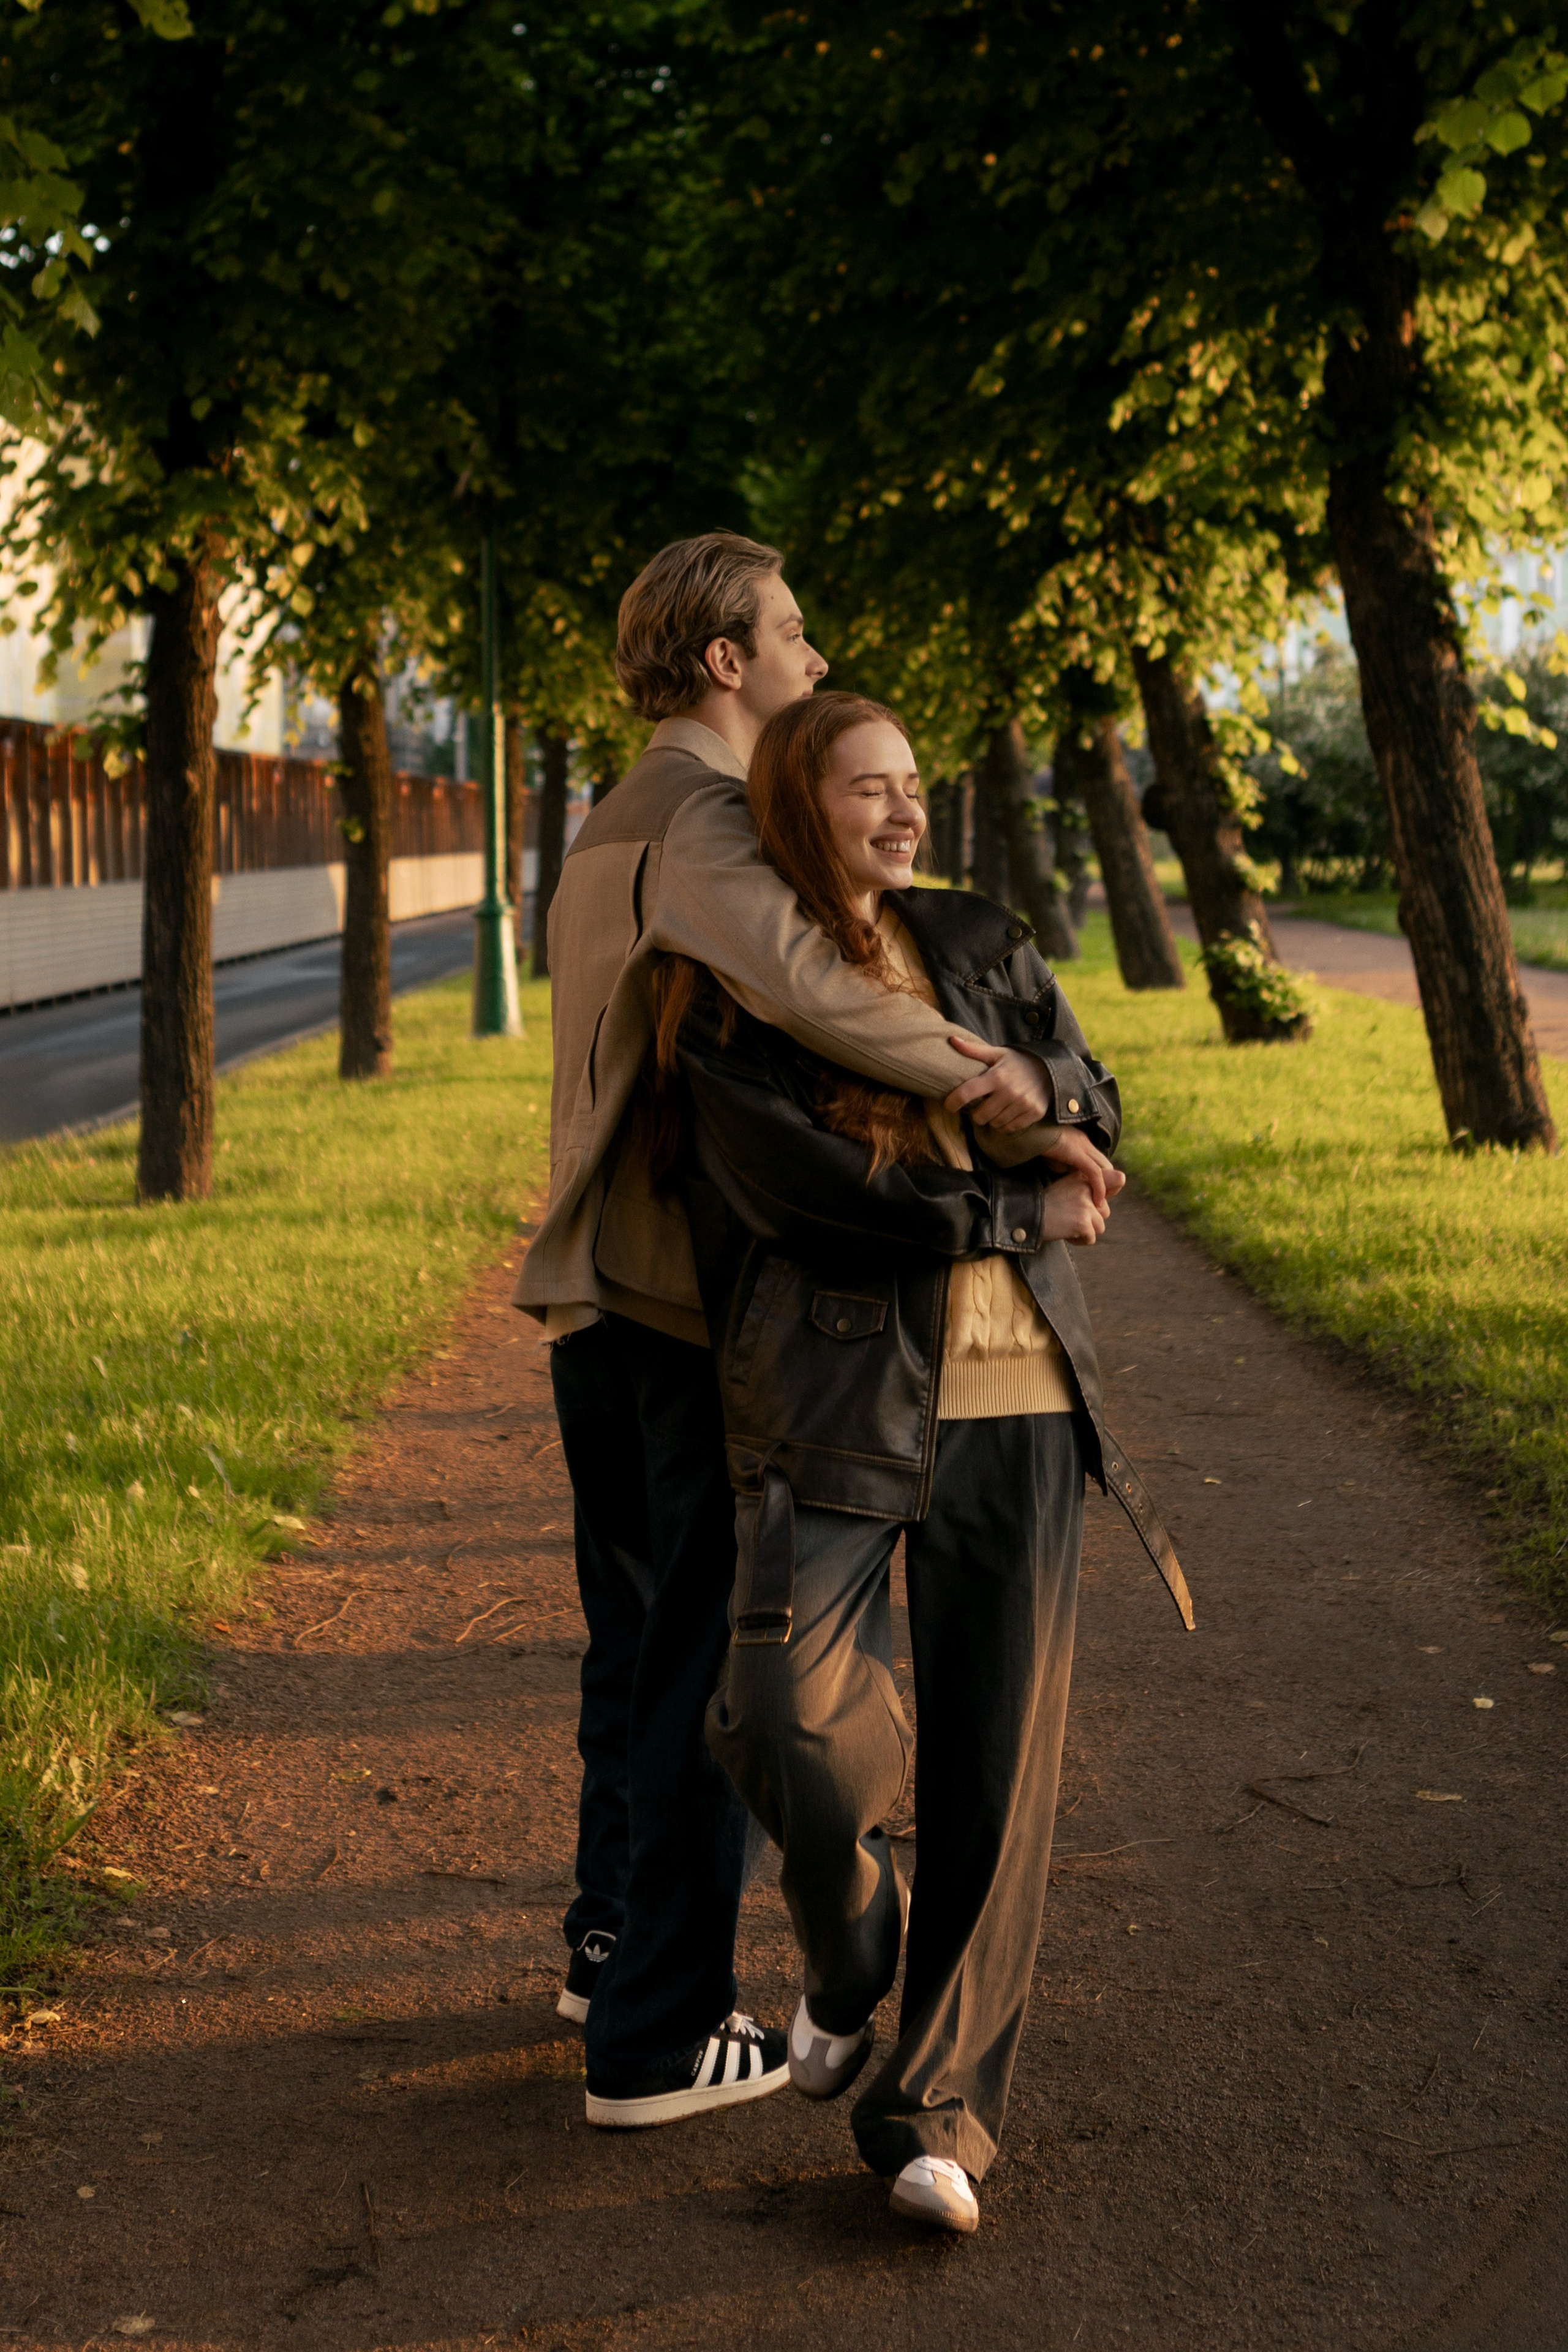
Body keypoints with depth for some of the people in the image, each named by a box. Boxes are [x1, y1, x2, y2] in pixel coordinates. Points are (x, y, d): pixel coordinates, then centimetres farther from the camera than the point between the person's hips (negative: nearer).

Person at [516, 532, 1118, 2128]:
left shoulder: (608, 835, 16)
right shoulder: (701, 819, -16)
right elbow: (794, 979, -39)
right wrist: (1008, 1090, -31)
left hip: (596, 1298, 9)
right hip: (700, 1311, -9)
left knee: (638, 1638, 22)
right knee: (714, 1670, 0)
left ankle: (613, 1943, 36)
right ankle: (657, 2039, 8)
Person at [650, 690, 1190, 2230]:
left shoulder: (980, 947, 14)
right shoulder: (724, 1007, -1)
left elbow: (1089, 1116, 13)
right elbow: (804, 1190, -12)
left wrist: (918, 1188, -2)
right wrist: (1018, 1208, -5)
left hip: (1014, 1401, 4)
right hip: (838, 1406, -3)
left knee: (997, 1755, -2)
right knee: (787, 1723, -19)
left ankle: (938, 2112, 9)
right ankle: (849, 1954, 15)